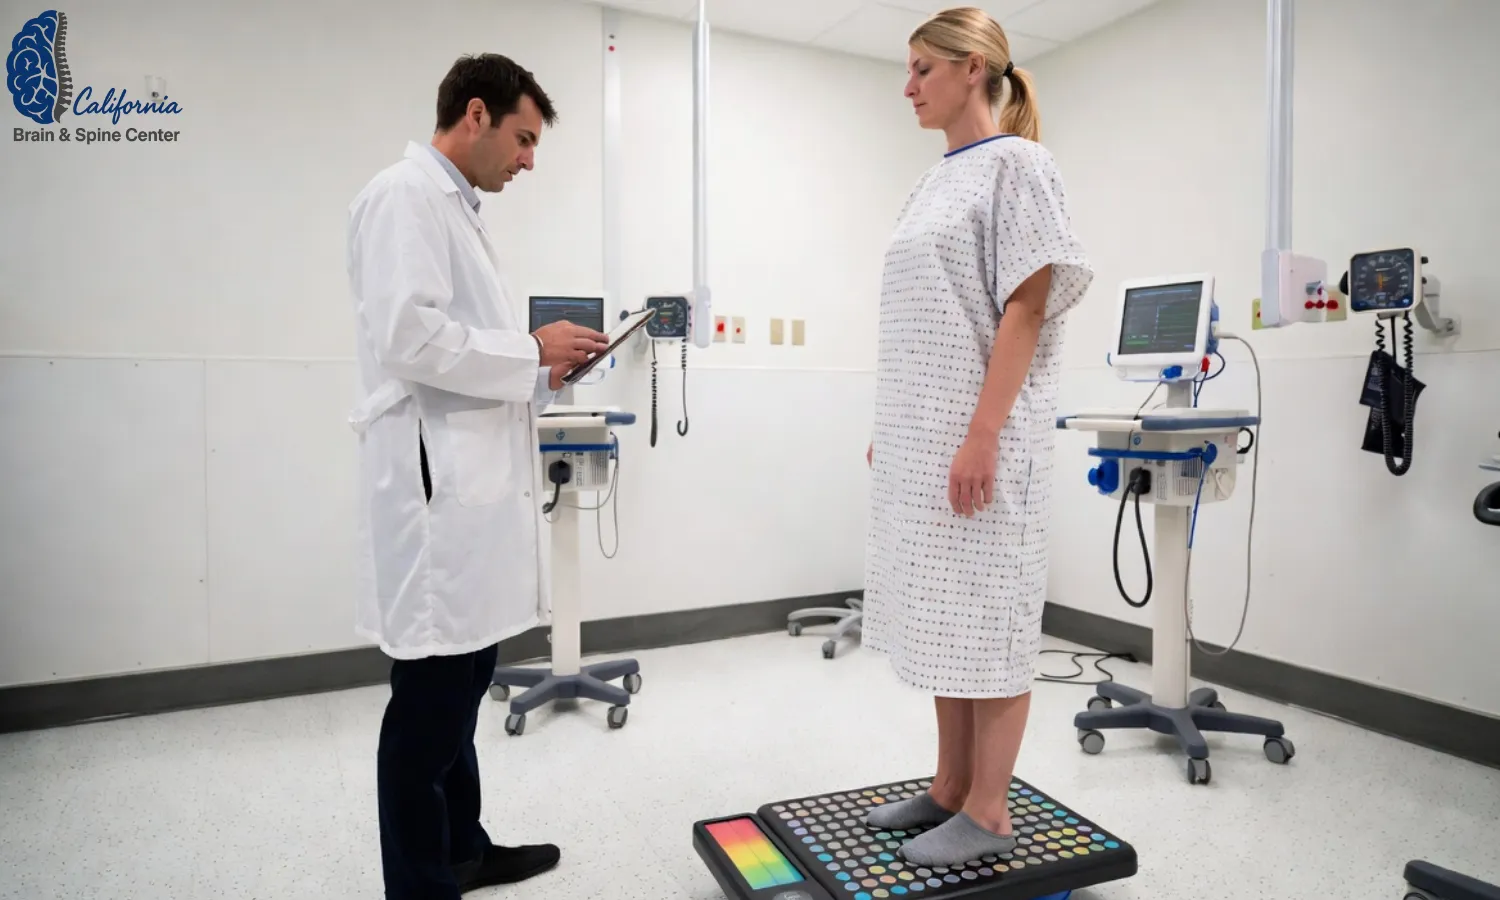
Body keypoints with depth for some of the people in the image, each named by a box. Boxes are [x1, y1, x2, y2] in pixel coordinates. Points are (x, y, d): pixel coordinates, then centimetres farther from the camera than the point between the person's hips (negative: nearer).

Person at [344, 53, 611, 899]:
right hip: (440, 482, -10)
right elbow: (408, 337, -20)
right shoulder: (406, 195, -7)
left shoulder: (460, 211, 22)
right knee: (432, 699, -1)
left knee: (462, 683, 17)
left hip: (476, 480, 10)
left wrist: (542, 373, 9)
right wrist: (531, 351, -10)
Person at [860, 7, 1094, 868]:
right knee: (941, 615, 12)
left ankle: (988, 812, 14)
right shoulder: (937, 180, 18)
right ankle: (950, 787, 26)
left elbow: (1026, 309, -14)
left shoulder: (1015, 164, -5)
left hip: (977, 435, -8)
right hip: (922, 437, 8)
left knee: (986, 615, 0)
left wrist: (982, 437, -20)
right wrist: (891, 426, 16)